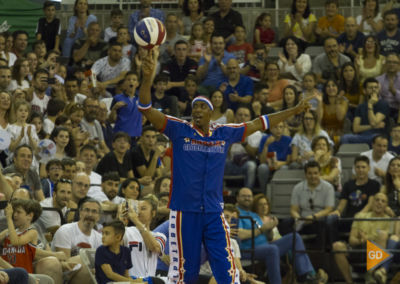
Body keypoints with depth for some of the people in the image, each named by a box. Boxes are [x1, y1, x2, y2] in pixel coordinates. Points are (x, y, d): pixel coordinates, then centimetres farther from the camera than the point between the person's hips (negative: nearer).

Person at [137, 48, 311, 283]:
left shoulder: (225, 134, 8)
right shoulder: (179, 130, -1)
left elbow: (258, 124, 18)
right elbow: (147, 109, -11)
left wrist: (295, 111, 23)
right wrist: (148, 79, -28)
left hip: (214, 213, 3)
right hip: (184, 211, -2)